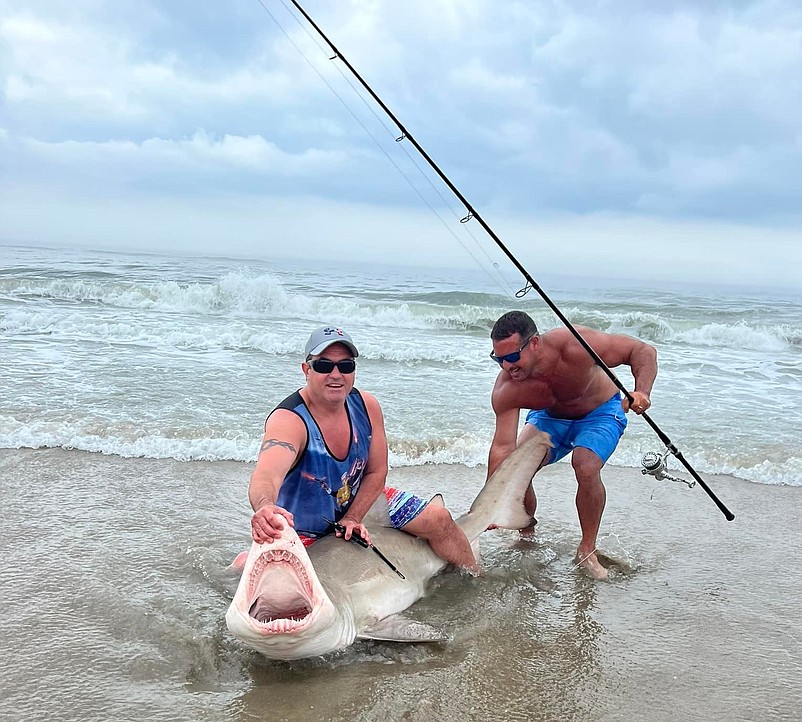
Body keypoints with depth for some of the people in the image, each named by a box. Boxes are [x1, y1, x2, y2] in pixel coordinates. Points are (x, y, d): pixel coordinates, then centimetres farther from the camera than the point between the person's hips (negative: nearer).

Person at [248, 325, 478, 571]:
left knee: (439, 519, 0)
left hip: (360, 502, 5)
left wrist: (353, 519, -18)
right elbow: (267, 475, -53)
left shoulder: (366, 406, -14)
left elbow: (376, 472, -4)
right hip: (307, 530, -5)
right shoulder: (288, 420, -32)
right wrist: (265, 508, -76)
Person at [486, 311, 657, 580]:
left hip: (600, 412, -3)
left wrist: (642, 391, -49)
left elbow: (643, 351, -30)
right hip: (550, 417, 3)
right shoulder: (505, 392, -28)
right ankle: (527, 536, 10)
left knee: (586, 467, -30)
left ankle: (587, 550, -8)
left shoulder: (574, 346, -39)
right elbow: (502, 447, -25)